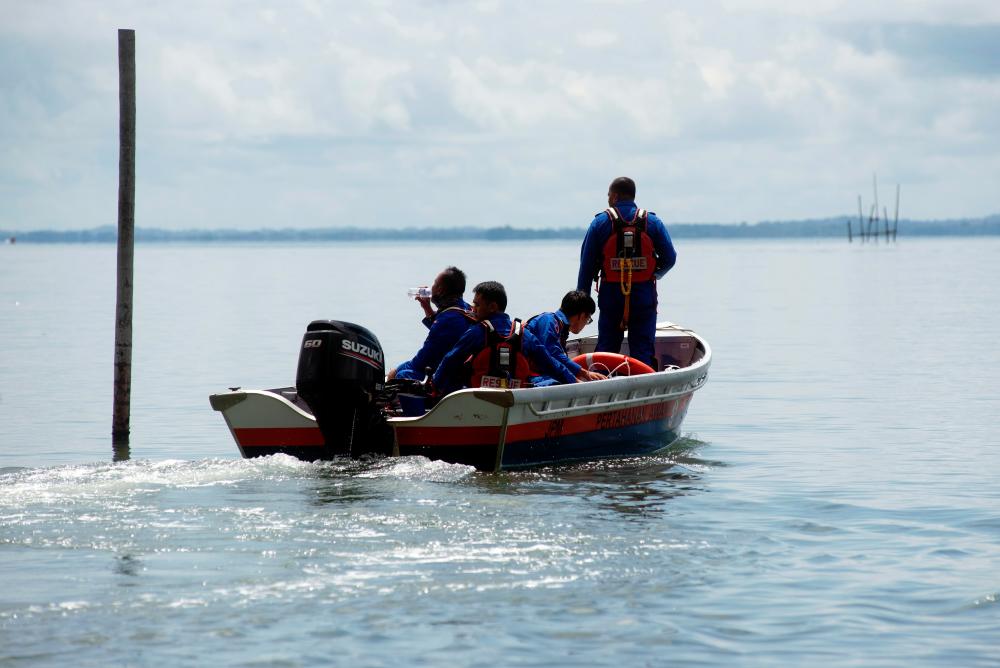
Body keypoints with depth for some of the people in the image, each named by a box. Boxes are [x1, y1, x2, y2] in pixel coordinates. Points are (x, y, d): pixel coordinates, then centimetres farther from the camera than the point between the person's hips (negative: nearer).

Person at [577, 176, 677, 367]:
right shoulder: (653, 222, 1)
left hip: (611, 296, 0)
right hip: (644, 297, 0)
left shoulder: (600, 223, -1)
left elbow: (587, 266, -1)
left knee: (606, 348, 9)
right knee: (643, 350, 3)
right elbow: (670, 258, 2)